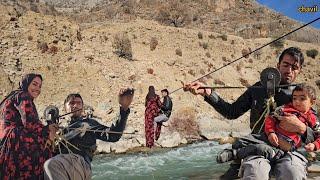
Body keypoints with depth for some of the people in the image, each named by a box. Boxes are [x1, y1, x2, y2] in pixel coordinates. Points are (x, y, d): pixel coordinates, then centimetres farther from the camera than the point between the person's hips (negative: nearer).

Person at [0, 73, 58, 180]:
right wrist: (48, 132, 4)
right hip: (17, 142, -10)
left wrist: (47, 128, 15)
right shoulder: (22, 96, 2)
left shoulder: (12, 97, 31)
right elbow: (30, 123, -12)